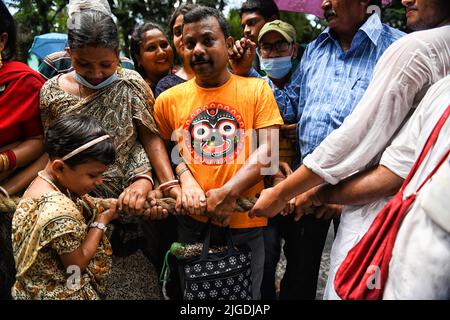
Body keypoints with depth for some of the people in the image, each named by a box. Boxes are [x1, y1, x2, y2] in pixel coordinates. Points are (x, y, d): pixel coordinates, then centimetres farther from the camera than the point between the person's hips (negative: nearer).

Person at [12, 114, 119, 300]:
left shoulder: (45, 179, -9)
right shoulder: (60, 212, -34)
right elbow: (77, 263, -22)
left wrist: (106, 205, -13)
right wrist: (102, 221, -17)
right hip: (59, 293, -9)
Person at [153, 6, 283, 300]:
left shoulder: (257, 90, -2)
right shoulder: (169, 100, 2)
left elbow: (267, 149, -9)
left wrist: (228, 193, -19)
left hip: (247, 221, -1)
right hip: (193, 220, 2)